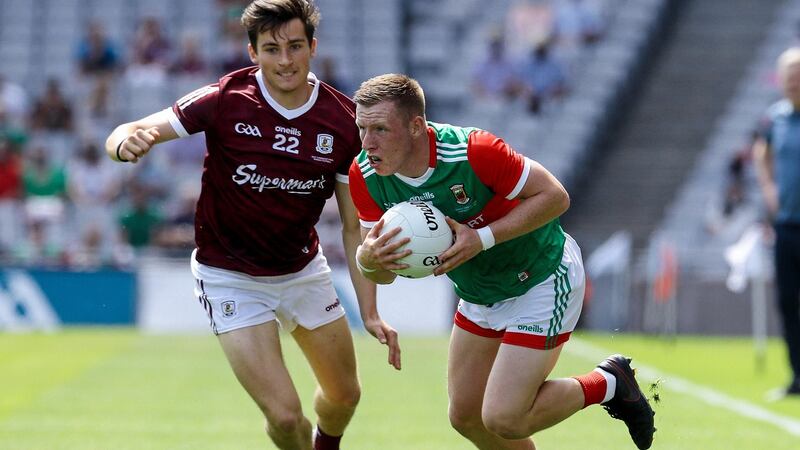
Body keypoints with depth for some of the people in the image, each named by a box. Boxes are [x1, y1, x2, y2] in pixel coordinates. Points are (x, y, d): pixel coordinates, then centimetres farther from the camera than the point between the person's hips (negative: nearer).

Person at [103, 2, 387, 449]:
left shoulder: (344, 120, -11)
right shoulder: (226, 101, -20)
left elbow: (355, 227, -5)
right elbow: (126, 135, -16)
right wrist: (127, 142, -42)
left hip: (304, 270, 4)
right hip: (230, 275, -4)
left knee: (344, 395, 18)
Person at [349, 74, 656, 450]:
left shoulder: (472, 151, -33)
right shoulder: (366, 175, -15)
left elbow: (554, 196, -25)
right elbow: (383, 272, -8)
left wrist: (483, 239, -33)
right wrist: (368, 259, -33)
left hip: (543, 278, -7)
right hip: (480, 294, 7)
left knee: (503, 420, -13)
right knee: (465, 417, 11)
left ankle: (608, 384, 11)